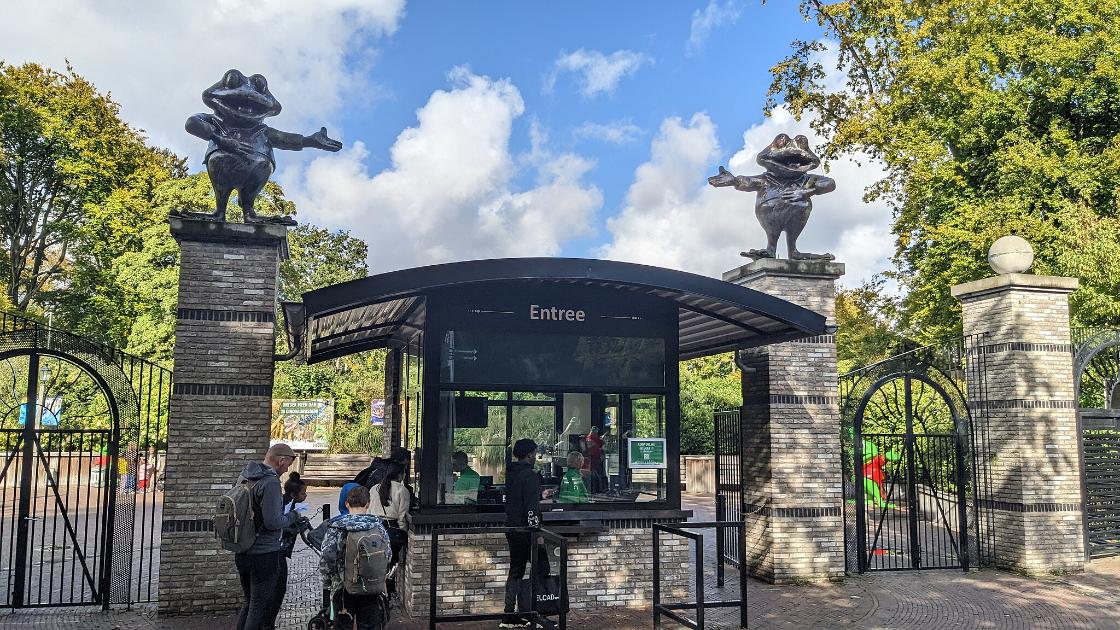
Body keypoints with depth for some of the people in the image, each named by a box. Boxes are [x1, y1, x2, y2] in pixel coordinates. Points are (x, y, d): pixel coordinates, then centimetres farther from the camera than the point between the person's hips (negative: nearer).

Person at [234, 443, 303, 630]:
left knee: (249, 602, 21)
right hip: (264, 554, -8)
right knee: (261, 607, 2)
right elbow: (273, 522, -25)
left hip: (242, 552, 8)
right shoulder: (270, 482, -21)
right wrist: (293, 516, -6)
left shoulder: (244, 477, 7)